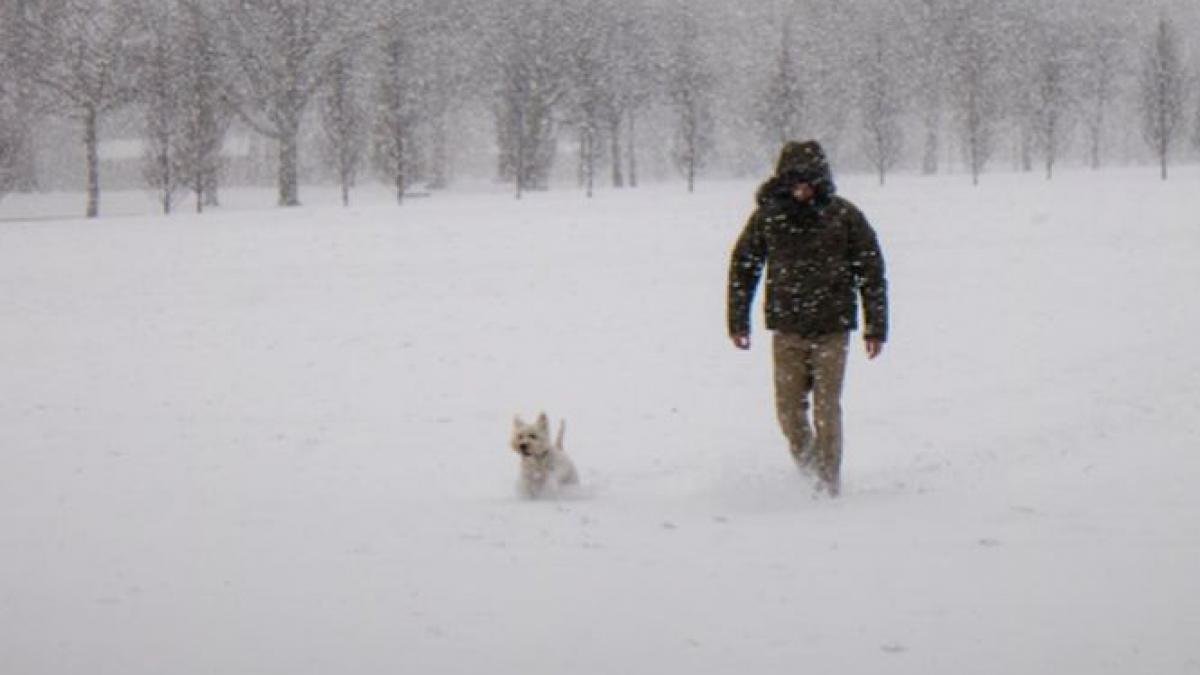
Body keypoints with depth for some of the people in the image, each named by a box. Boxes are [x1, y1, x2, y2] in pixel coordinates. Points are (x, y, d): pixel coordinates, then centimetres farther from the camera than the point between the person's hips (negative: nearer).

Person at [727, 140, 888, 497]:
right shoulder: (768, 216, 0)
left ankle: (829, 481, 7)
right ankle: (806, 466, 24)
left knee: (827, 408, -4)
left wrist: (876, 327, 4)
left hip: (832, 329, -1)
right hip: (787, 330, 2)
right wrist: (738, 321, 9)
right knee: (789, 406, 1)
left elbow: (872, 272, 4)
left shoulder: (844, 216, -3)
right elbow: (742, 267, 10)